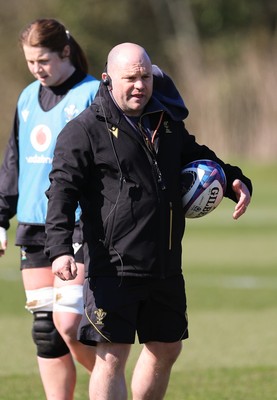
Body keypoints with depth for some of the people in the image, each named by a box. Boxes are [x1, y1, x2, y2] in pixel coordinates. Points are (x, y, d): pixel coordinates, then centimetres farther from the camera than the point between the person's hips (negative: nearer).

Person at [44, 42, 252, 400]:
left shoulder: (167, 123, 14)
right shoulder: (84, 130, -6)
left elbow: (199, 158, 30)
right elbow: (62, 190, -12)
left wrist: (235, 182, 10)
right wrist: (60, 248, -26)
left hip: (165, 267, 7)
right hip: (113, 267, -7)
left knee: (166, 349, 16)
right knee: (111, 356, -8)